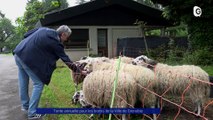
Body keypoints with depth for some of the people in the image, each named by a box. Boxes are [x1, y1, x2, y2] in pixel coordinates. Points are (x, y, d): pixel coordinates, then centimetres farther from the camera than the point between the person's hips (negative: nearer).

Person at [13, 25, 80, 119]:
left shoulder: (44, 29, 12)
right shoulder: (55, 42, -8)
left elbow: (26, 35, 13)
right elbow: (65, 58, -3)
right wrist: (77, 70, 5)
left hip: (19, 52, 9)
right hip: (28, 58, -9)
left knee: (23, 83, 19)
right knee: (38, 84, 2)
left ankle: (25, 105, 35)